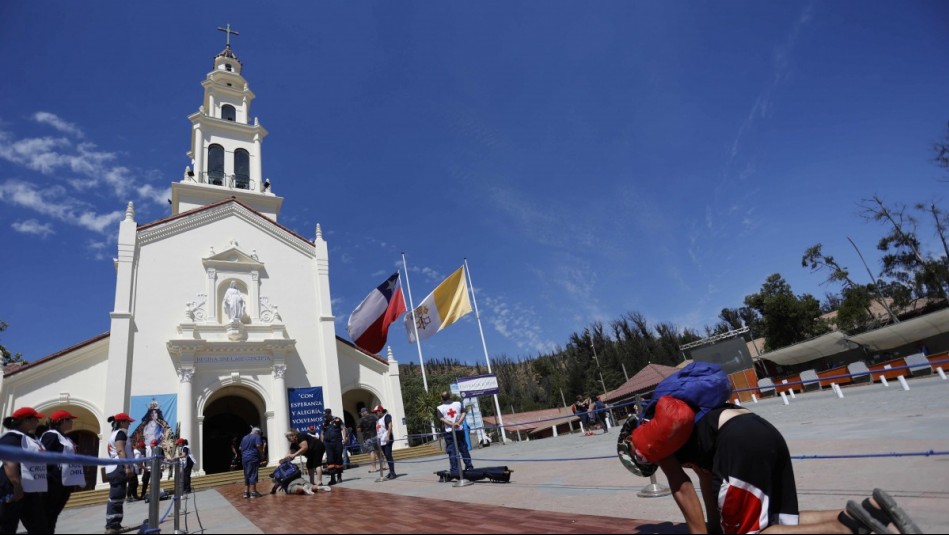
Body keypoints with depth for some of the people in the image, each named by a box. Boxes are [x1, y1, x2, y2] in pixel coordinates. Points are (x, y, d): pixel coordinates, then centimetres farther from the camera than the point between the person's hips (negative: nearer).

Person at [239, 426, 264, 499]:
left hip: (244, 458, 7)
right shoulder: (256, 436, -4)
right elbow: (258, 446, -16)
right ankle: (253, 492, -4)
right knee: (253, 475, -4)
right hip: (253, 458, -7)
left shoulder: (244, 437, 18)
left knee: (246, 476, 13)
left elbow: (240, 448, 22)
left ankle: (246, 492, 14)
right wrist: (262, 451, -1)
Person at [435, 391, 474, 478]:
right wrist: (458, 422, -13)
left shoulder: (440, 408, -1)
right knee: (464, 449, 12)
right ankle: (469, 466, 17)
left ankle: (454, 470, 1)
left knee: (452, 451, 1)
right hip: (459, 430, 2)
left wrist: (451, 424, -17)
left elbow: (441, 419, -12)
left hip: (448, 431, -2)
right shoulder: (458, 403, 6)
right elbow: (463, 413, -4)